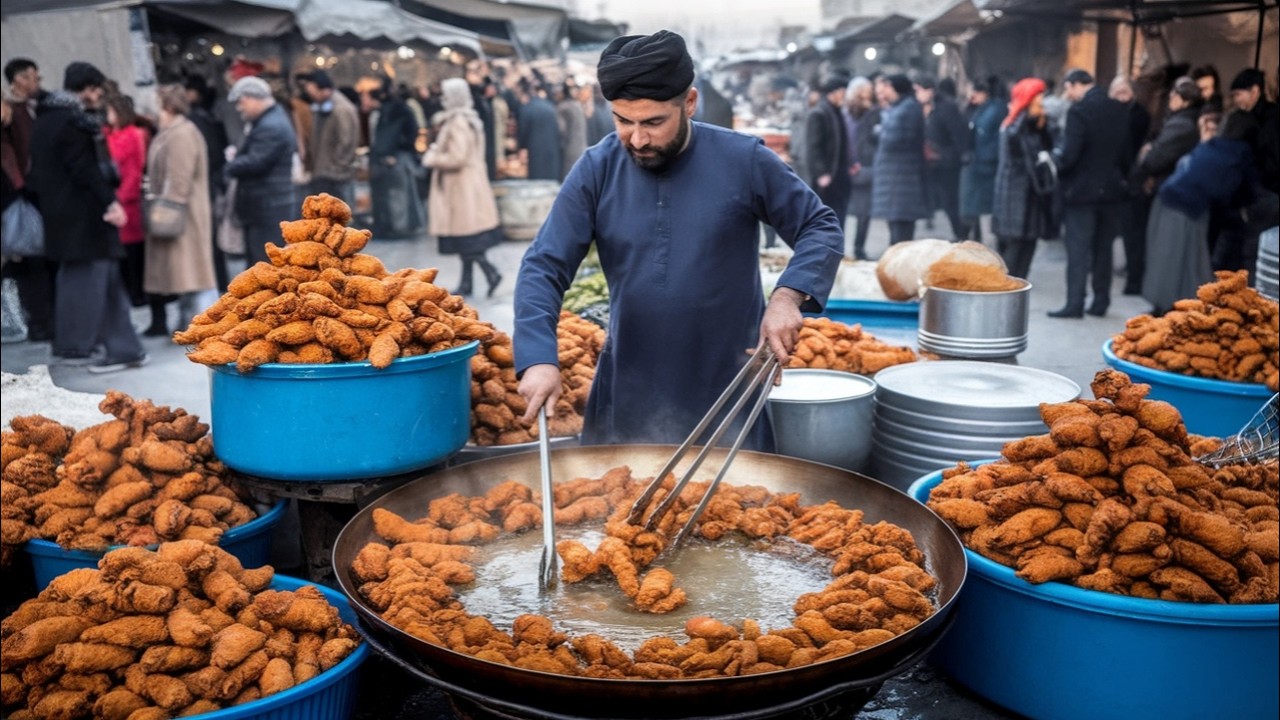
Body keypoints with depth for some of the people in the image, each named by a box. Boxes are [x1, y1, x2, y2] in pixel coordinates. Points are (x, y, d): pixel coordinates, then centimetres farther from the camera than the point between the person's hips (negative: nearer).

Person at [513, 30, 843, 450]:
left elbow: (822, 229, 0)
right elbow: (543, 268, -7)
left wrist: (788, 296, -19)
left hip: (730, 391, -1)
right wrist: (539, 358, -22)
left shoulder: (744, 161, -8)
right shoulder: (596, 170, -5)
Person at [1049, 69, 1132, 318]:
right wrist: (1119, 174, 19)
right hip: (1113, 188, 6)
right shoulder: (1120, 110, 4)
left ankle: (1075, 304, -2)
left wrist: (1055, 158, 1)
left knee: (1078, 249, -1)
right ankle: (1100, 302, 17)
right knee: (1103, 248, 13)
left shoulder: (1079, 111, -16)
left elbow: (1068, 155, -19)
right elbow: (1128, 151, 8)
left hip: (1082, 189, -6)